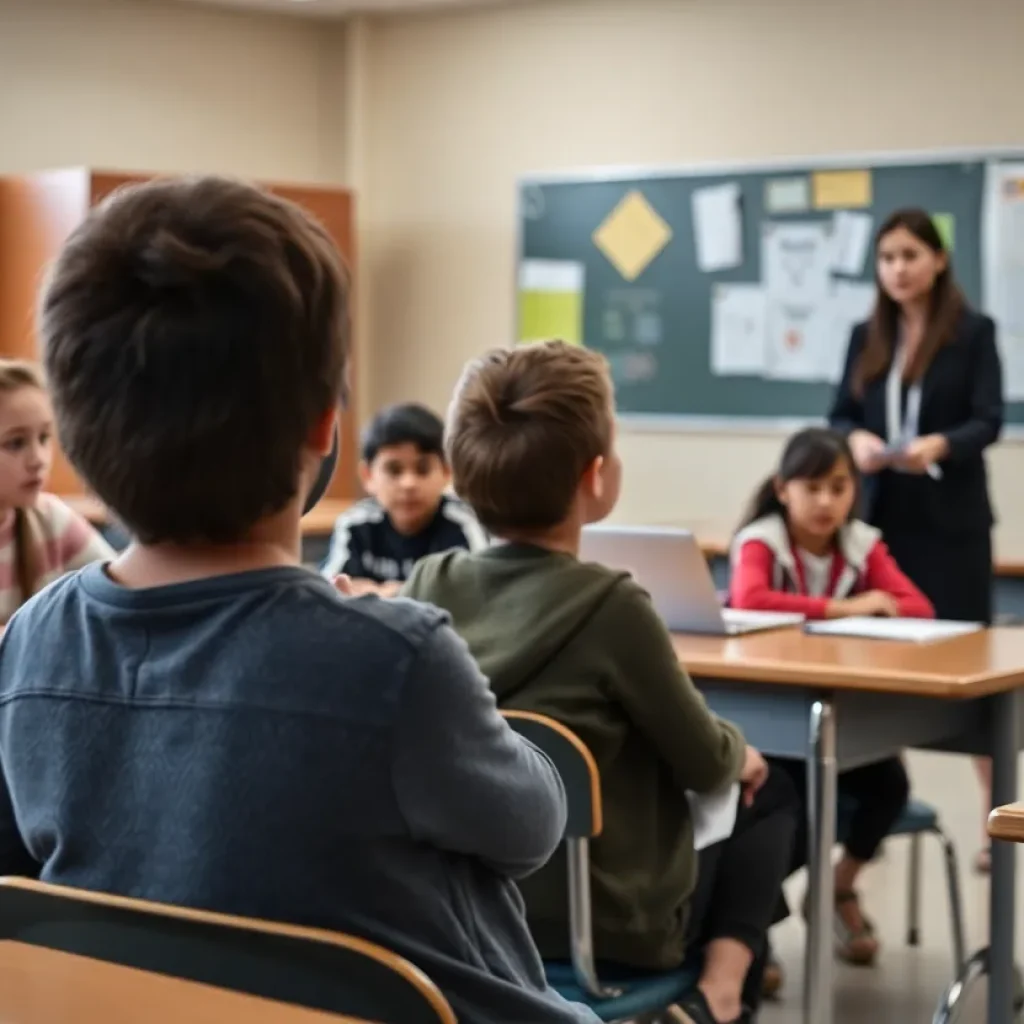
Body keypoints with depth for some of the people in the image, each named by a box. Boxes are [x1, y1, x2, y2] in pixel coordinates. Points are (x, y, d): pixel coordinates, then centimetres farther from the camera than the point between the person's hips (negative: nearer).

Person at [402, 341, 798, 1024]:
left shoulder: (427, 587, -8)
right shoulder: (610, 607, -25)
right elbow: (705, 765, -10)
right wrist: (740, 753, 13)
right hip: (604, 926, -6)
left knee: (731, 776, 29)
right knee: (767, 793, 23)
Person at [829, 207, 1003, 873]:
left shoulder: (975, 332, -2)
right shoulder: (866, 337, 11)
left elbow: (989, 421, -8)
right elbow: (841, 415, 8)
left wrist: (939, 446, -27)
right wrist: (857, 440, -15)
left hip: (951, 519, -4)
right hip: (883, 514, 4)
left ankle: (996, 815, 2)